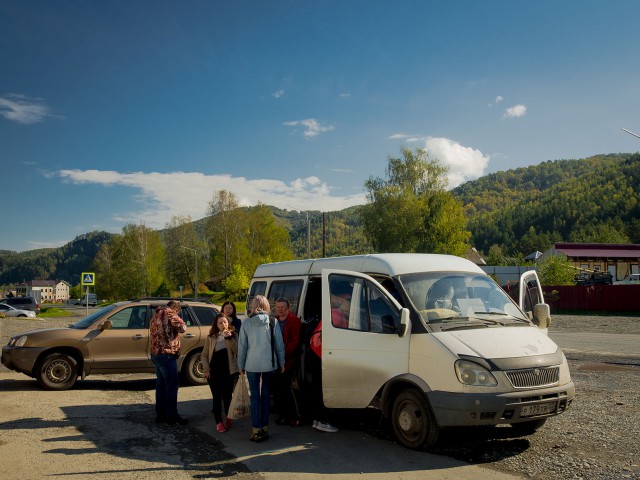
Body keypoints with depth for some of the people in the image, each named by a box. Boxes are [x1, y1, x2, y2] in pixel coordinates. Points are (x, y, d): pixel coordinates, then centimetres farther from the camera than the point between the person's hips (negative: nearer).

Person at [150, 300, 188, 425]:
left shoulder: (157, 314, 15)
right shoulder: (169, 314, -12)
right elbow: (183, 327, -17)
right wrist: (178, 320, -1)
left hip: (155, 353, 9)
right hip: (166, 354, -9)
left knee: (161, 384, 15)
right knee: (172, 384, -4)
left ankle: (160, 415, 20)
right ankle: (172, 416, -3)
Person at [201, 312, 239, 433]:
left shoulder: (233, 334, 1)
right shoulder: (211, 337, 5)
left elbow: (237, 351, -11)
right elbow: (204, 355, 6)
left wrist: (229, 338, -19)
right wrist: (206, 369, -5)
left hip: (228, 371, 0)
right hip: (214, 372, 1)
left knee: (227, 396, 9)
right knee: (217, 397, 3)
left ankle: (228, 417, 29)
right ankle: (218, 422, 12)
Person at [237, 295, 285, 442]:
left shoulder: (246, 323, -1)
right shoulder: (272, 322, 0)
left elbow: (242, 346, 2)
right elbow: (279, 344, 3)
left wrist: (241, 365, 11)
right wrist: (281, 363, 12)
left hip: (252, 364, -1)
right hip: (269, 364, 1)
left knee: (255, 396, 4)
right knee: (265, 395, 11)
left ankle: (256, 430, 3)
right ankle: (265, 428, 15)